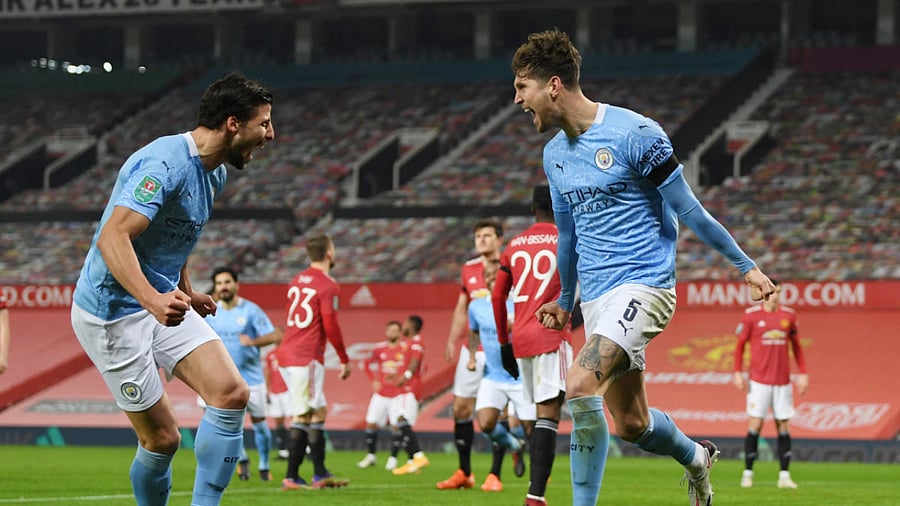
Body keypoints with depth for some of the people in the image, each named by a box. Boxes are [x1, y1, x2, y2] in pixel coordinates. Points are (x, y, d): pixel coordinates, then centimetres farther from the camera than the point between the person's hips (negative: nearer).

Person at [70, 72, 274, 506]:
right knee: (162, 438, -5)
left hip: (164, 303, 9)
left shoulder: (214, 172, 7)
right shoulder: (165, 164, -24)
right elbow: (112, 237, -36)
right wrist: (153, 299, -49)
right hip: (113, 313, -9)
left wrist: (186, 294, 27)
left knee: (231, 393, -11)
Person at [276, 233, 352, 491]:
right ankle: (291, 478, -4)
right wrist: (344, 360, -7)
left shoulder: (297, 281, 15)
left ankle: (320, 474, 15)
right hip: (307, 359, -8)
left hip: (289, 354, 9)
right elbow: (330, 325, -14)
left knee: (318, 413, 14)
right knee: (303, 419, -5)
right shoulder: (327, 285, -10)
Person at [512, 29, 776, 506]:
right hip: (596, 296, 7)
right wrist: (564, 300, 32)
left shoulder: (634, 134, -12)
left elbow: (687, 209, -7)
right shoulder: (554, 153, 10)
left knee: (580, 384, -27)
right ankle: (696, 458, 40)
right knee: (631, 424, 9)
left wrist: (745, 265, -4)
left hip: (643, 284, -7)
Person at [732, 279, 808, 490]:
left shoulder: (789, 315, 6)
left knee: (783, 426, 2)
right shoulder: (751, 316, -2)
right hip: (759, 381, -3)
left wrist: (803, 373, 9)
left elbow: (796, 346, 14)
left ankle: (784, 476, 5)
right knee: (755, 424, -5)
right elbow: (740, 345, 3)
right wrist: (738, 372, -5)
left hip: (782, 381, 3)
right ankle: (747, 473, 3)